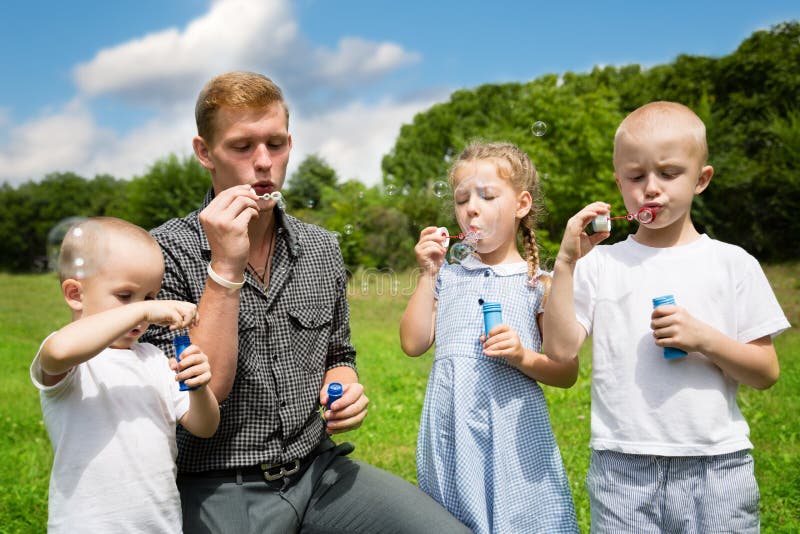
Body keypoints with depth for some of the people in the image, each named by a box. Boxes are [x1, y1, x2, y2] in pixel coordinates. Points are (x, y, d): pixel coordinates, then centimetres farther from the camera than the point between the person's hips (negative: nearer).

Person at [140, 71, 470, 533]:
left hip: (318, 467, 4)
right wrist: (225, 269, -22)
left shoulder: (323, 249, 6)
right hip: (219, 486, -3)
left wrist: (344, 389, -2)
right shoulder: (167, 252, -9)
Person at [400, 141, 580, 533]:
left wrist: (523, 357, -18)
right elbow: (413, 344, 1)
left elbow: (568, 372, 1)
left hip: (512, 430, -2)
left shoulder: (537, 283, 0)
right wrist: (427, 274, -1)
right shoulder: (447, 276, 9)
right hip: (450, 430, 3)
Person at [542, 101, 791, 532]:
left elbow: (766, 373, 2)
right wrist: (565, 263, -13)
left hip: (717, 466, 1)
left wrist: (702, 338, -14)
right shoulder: (600, 263, 2)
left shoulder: (732, 263, 2)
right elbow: (560, 349, -7)